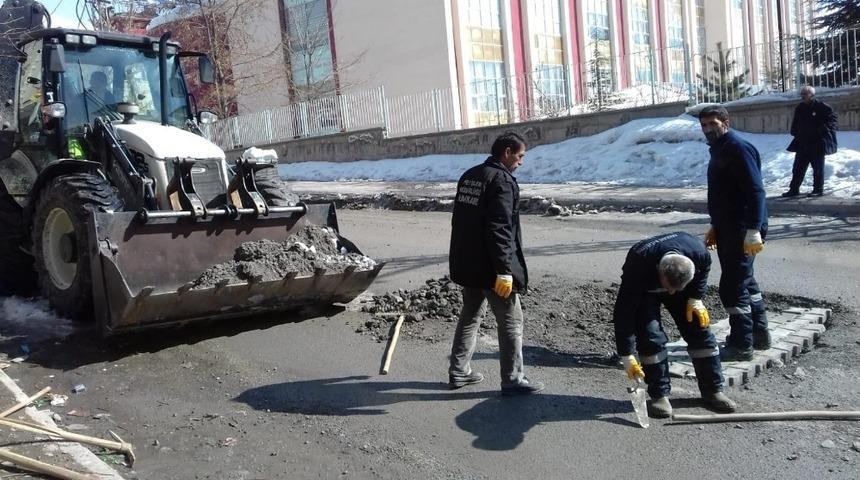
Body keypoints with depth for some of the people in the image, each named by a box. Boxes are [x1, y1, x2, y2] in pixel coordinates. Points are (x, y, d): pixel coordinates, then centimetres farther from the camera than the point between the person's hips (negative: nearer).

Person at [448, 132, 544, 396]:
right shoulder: (502, 180, -15)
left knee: (470, 316, 19)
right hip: (490, 267, -9)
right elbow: (500, 229, -23)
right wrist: (505, 271, -23)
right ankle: (512, 380, 9)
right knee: (511, 323, 3)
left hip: (467, 264, 9)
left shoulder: (468, 176, 12)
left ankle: (459, 371, 25)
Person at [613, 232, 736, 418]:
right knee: (651, 336, -18)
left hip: (684, 284, 3)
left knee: (700, 330, -3)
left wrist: (696, 298, -14)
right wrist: (627, 356, -36)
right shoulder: (638, 265, -44)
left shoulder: (700, 254, -35)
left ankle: (713, 390, 12)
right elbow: (624, 312, -38)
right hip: (644, 291, -3)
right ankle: (659, 395, -4)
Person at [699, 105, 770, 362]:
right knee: (744, 280, 19)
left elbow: (755, 191, -22)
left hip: (743, 231, -11)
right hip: (728, 229, 11)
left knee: (733, 286, -7)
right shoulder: (719, 150, 16)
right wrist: (716, 227, 27)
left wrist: (753, 230, -27)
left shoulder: (739, 148, -15)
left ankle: (741, 345, 3)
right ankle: (759, 334, 32)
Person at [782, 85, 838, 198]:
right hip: (802, 143, 6)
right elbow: (795, 123, 24)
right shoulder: (799, 108, 11)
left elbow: (832, 118, -6)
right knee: (798, 167, 7)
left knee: (818, 167, 2)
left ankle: (818, 189, 9)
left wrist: (824, 130, -15)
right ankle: (794, 189, 11)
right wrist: (795, 132, 11)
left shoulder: (821, 107, -8)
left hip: (817, 143, -6)